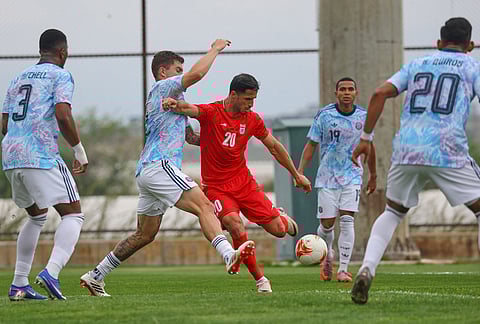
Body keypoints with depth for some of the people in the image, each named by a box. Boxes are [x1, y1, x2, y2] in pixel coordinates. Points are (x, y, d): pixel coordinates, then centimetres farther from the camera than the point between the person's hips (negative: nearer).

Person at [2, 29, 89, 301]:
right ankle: (51, 273, -25)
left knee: (37, 215, 23)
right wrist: (80, 151, -4)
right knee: (73, 215, -3)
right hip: (42, 156, -7)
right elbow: (63, 117, -14)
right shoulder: (60, 75, 1)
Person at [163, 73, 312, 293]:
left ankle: (281, 217, 39)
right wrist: (176, 106, -52)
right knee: (234, 223, -31)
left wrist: (296, 175, 21)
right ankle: (259, 279, -18)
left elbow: (274, 146, 15)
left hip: (244, 182, 4)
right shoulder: (211, 112, -9)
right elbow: (191, 110, -29)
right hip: (216, 188, -4)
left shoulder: (252, 120, 4)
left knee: (279, 231, -2)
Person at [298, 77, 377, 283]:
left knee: (347, 221, -14)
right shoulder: (324, 115, -5)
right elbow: (311, 145, -1)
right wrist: (300, 171, -10)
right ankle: (327, 256, 31)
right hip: (327, 176, -1)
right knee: (327, 224, -1)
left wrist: (373, 176, 23)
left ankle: (343, 269, -12)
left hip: (352, 176, 1)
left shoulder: (363, 117, 1)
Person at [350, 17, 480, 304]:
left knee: (392, 213, 22)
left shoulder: (417, 64, 21)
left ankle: (367, 270, 2)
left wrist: (366, 137, 15)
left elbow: (380, 94, 11)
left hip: (406, 150, 4)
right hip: (447, 151, -4)